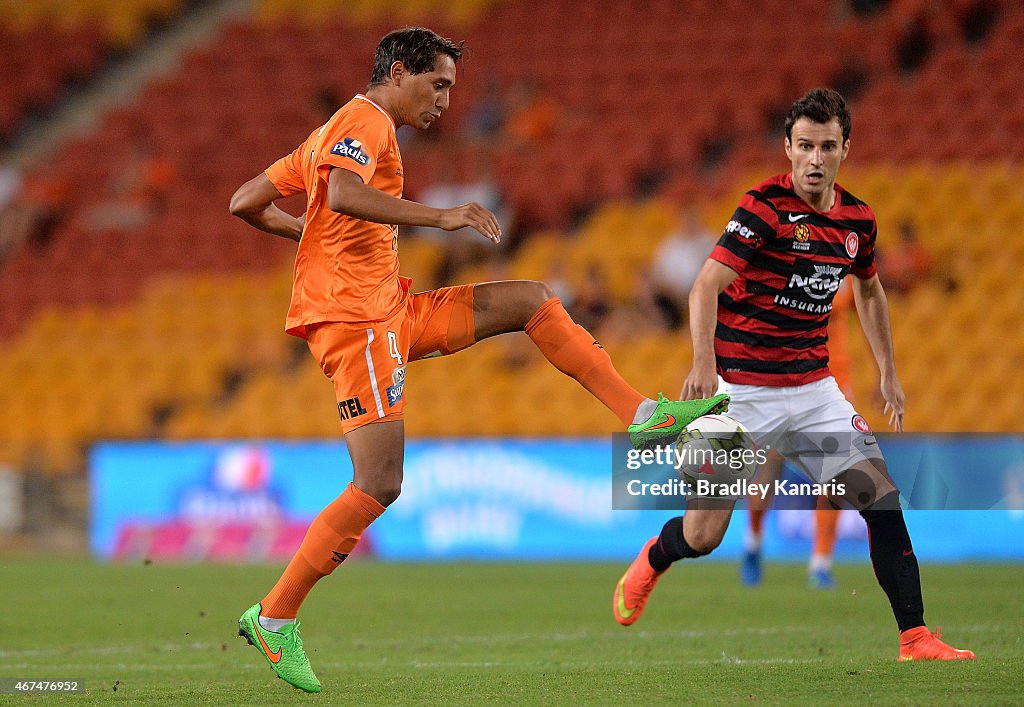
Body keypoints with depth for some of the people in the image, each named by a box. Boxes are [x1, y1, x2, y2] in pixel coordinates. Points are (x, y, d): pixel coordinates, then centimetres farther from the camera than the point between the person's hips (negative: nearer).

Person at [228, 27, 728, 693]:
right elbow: (342, 194, -31)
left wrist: (312, 234, 31)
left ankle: (643, 414, 7)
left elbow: (247, 203, 20)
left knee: (535, 301, 10)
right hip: (356, 318, -10)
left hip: (392, 310, 10)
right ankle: (273, 618, -9)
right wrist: (442, 216, -30)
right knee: (379, 486, -15)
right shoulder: (367, 121, -9)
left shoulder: (331, 134, 21)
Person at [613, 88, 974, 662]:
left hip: (814, 388, 5)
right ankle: (651, 561, 32)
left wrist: (889, 374, 21)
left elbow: (869, 292, 25)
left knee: (881, 496, -10)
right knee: (703, 536, -3)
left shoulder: (859, 220, 5)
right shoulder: (765, 207, -15)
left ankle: (916, 638, -6)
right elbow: (707, 286, -23)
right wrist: (704, 363, -37)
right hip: (742, 390, -5)